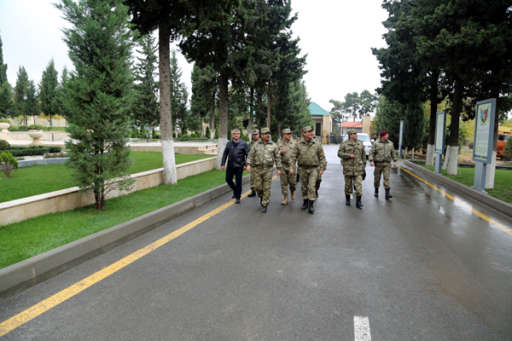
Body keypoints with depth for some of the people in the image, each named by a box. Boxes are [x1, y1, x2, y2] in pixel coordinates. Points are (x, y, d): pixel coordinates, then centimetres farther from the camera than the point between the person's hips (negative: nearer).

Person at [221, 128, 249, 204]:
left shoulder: (243, 143, -5)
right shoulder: (229, 143, 5)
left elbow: (248, 154, -3)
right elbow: (225, 154, 10)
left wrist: (245, 164, -8)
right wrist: (223, 164, 5)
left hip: (239, 166, -4)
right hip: (230, 165, 4)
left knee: (238, 182, 0)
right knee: (228, 179, 9)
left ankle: (237, 197, 13)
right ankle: (235, 190, 34)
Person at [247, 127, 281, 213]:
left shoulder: (273, 145, -1)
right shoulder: (256, 145, 3)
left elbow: (277, 157, 3)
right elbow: (251, 155, 3)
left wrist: (278, 169, 0)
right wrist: (249, 165, -11)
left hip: (268, 169, -2)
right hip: (258, 169, 2)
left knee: (266, 188, -3)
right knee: (258, 186, 4)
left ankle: (264, 205, 8)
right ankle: (262, 196, 36)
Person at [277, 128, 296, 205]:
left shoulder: (294, 143, 3)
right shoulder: (279, 143, 3)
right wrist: (280, 152, -13)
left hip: (291, 165, 0)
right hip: (282, 165, 0)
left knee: (292, 181, 1)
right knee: (284, 183, 2)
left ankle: (292, 192, 33)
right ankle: (285, 198, 10)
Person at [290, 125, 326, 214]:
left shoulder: (317, 144, -3)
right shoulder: (298, 144, -2)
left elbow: (322, 157, 1)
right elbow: (293, 156, 0)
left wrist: (322, 168, -2)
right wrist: (291, 167, -7)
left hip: (314, 168, -1)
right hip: (303, 168, 2)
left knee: (312, 186, -9)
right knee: (304, 186, 11)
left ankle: (311, 205, -3)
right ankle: (305, 202, 27)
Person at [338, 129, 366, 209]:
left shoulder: (360, 144, 8)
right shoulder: (344, 144, 0)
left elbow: (363, 156, 13)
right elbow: (339, 153, -6)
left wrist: (363, 166, 10)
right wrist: (349, 155, -17)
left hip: (358, 169, 1)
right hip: (348, 168, -1)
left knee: (359, 185, -7)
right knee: (348, 185, 9)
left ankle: (358, 202, -1)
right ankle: (347, 199, 27)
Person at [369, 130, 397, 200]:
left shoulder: (390, 143, 8)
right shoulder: (376, 143, -2)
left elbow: (393, 152, 18)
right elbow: (371, 152, -7)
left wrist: (394, 161, 15)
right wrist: (371, 161, -18)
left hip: (387, 164, 1)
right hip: (378, 163, -1)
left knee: (386, 178, -10)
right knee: (377, 178, 7)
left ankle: (387, 193, -13)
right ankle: (376, 191, 27)